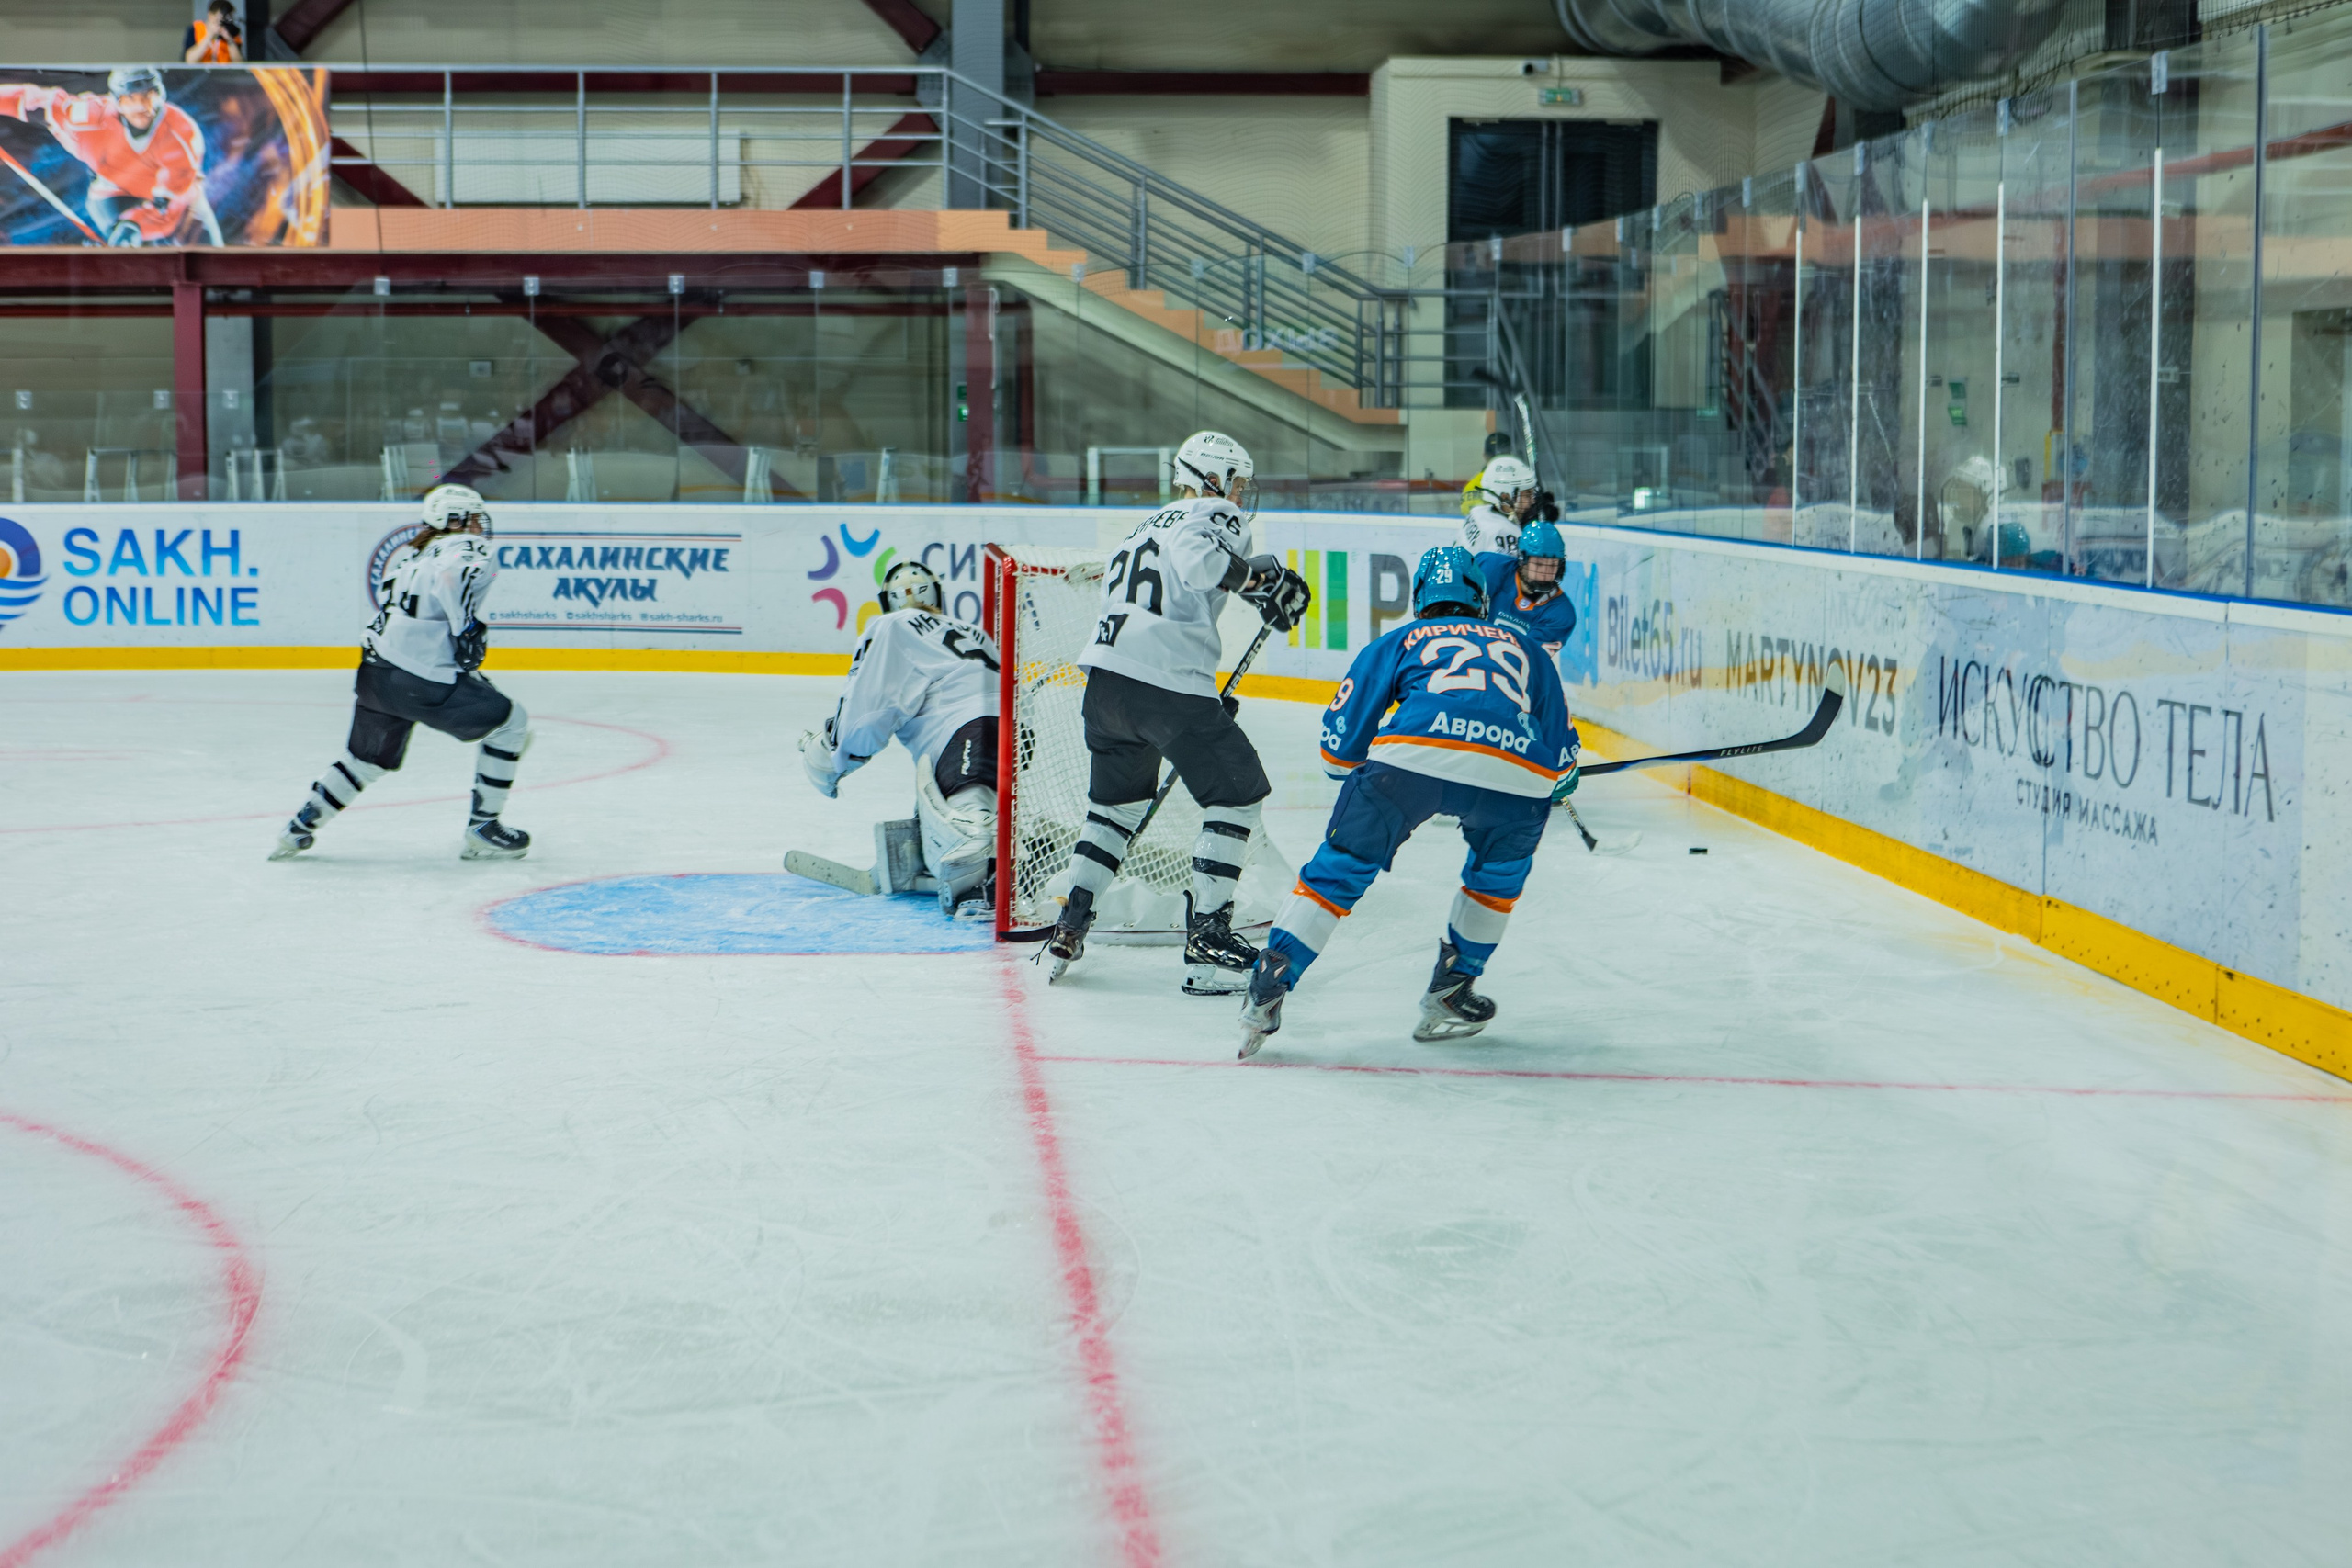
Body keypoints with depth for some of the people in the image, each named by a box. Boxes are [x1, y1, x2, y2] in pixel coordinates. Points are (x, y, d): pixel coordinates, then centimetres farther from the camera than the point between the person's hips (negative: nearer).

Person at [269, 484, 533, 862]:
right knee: (510, 722, 6)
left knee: (368, 758, 28)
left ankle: (299, 828, 31)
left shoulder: (406, 554, 22)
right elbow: (453, 575, -25)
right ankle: (481, 830, 7)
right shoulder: (472, 550, -3)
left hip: (375, 672, 8)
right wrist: (467, 627, -16)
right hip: (422, 683, -8)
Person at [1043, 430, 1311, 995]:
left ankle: (1069, 928, 19)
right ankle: (1207, 939, 0)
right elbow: (1197, 561, -21)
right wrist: (1261, 576, -6)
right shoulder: (1213, 515, 3)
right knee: (1238, 793, 5)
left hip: (1105, 674, 8)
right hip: (1168, 684, -8)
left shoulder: (1147, 525, 29)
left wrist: (1207, 700, 31)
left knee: (1118, 799, 26)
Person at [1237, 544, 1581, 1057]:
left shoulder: (1398, 640, 30)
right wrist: (1559, 781, 54)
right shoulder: (1523, 649, 36)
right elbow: (1561, 754, 32)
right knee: (1501, 866, 30)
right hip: (1517, 769, 2)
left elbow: (1339, 744, 23)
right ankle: (1449, 993, 27)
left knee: (1342, 867, 11)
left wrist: (1363, 776, 44)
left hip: (1415, 753, -1)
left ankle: (1269, 985, 3)